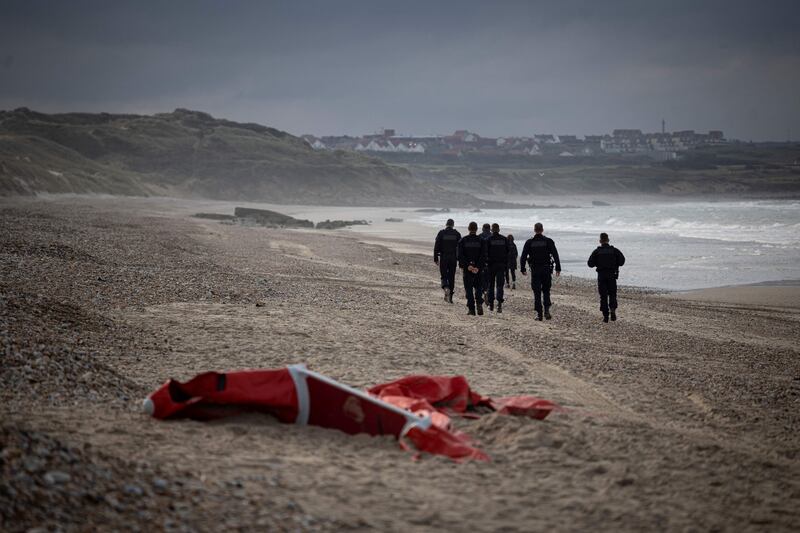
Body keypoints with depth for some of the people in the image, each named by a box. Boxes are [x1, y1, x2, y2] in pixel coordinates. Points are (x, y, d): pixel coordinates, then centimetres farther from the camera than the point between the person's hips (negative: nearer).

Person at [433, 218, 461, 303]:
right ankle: (450, 296, 9)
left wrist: (435, 259, 0)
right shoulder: (457, 234, 1)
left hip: (443, 258, -1)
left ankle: (446, 288, -24)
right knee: (451, 277, 9)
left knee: (444, 276, 7)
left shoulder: (441, 233, -3)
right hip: (453, 258, 1)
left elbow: (436, 247, -4)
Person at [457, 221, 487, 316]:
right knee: (478, 287, 12)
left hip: (467, 268, -1)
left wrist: (467, 266, -12)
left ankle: (471, 309, -1)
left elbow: (460, 255, -8)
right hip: (479, 268, 1)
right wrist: (478, 267, -11)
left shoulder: (463, 240, 0)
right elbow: (483, 256, -8)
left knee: (468, 289, 5)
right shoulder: (481, 241, 0)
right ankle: (479, 303, -12)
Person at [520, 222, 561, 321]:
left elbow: (523, 256, 0)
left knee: (537, 293, 4)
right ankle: (547, 310, -5)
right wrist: (558, 268, 0)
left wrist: (522, 269, 7)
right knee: (546, 291, 12)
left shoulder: (529, 242, 0)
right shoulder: (548, 241, -1)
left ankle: (539, 313, 0)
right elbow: (555, 255, -3)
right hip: (546, 269, 0)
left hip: (535, 270, 0)